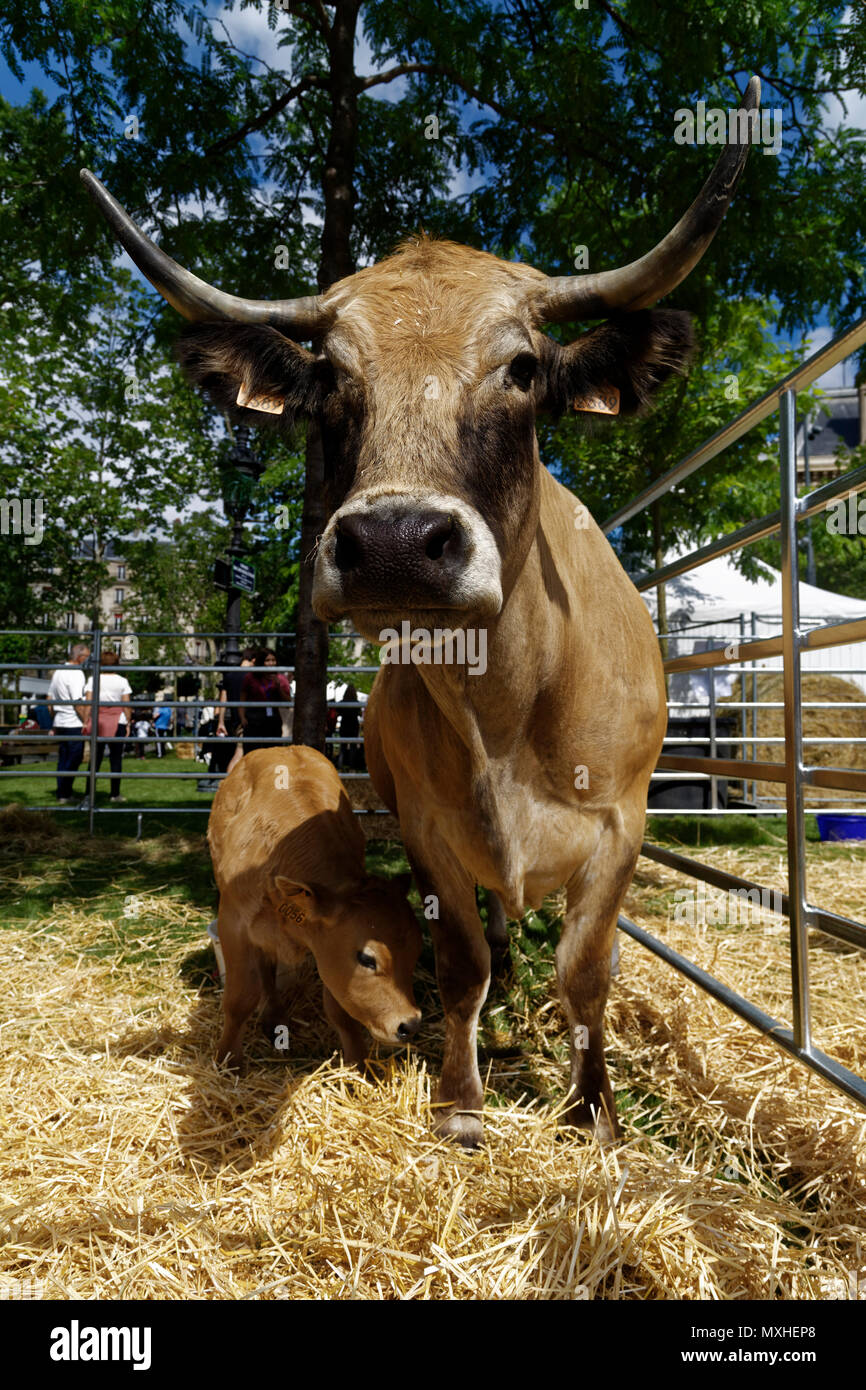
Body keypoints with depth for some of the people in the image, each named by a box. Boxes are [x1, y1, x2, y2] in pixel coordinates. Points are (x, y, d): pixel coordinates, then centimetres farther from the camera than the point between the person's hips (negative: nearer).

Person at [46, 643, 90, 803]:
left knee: (63, 759, 13)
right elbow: (78, 703, -19)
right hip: (74, 724, -9)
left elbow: (49, 699, 19)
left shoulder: (58, 671, 13)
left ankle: (63, 793, 17)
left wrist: (55, 718, 24)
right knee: (74, 760, -2)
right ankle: (64, 794, 0)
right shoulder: (76, 674, -15)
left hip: (60, 723, 9)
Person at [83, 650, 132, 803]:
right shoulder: (122, 681, 0)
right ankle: (115, 794, 5)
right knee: (116, 758, 4)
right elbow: (126, 704, -3)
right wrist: (128, 723, 2)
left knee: (96, 758, 6)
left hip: (98, 721, 1)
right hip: (117, 722, -1)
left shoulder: (93, 679, 1)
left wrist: (86, 722, -3)